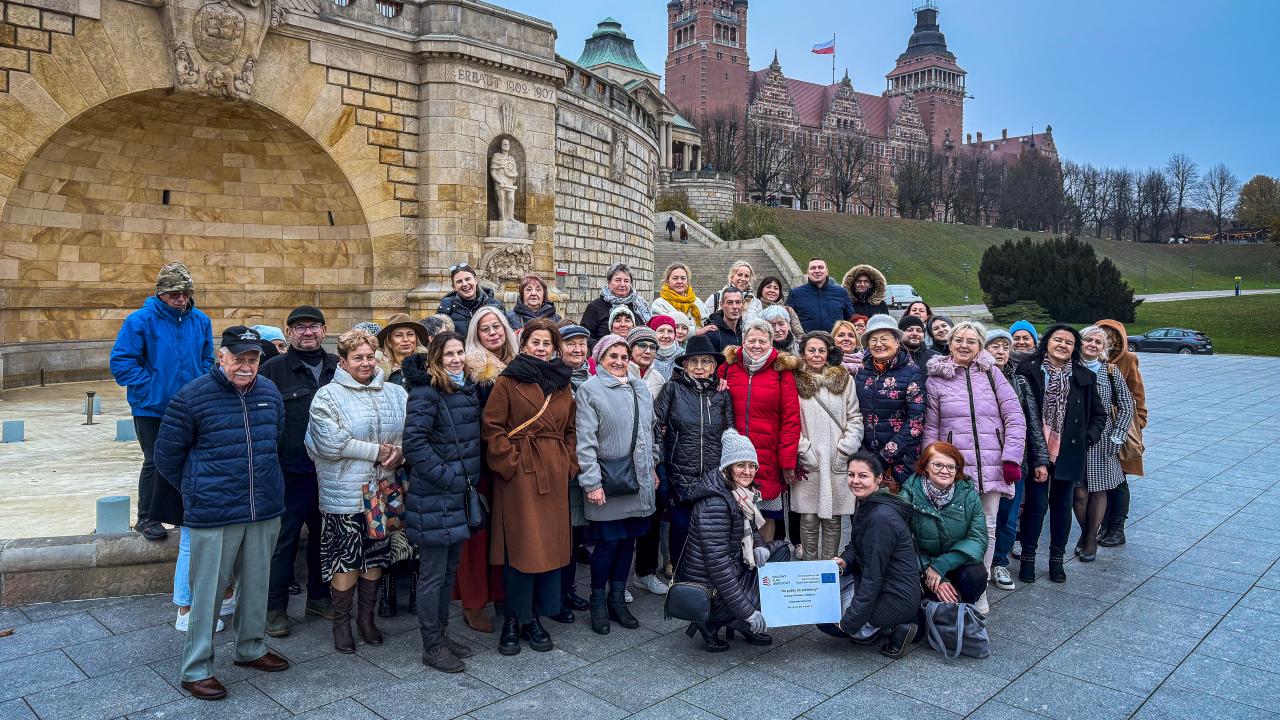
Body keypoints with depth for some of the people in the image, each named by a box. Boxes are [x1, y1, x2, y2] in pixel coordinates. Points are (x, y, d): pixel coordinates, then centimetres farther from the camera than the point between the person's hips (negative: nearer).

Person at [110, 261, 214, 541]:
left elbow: (207, 360, 14)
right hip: (151, 408, -4)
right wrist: (151, 388, -16)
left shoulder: (200, 321, 2)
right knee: (155, 462, 2)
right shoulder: (141, 320, -12)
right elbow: (121, 361, -13)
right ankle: (145, 519, 19)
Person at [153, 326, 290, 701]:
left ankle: (251, 648, 35)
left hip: (265, 511, 5)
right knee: (207, 592, 4)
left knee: (257, 584, 17)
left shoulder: (270, 392, 4)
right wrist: (197, 492, 6)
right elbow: (166, 455, -1)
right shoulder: (192, 396, -10)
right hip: (213, 516, -5)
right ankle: (196, 669, 19)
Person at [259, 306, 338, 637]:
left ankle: (319, 597, 31)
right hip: (291, 472, -4)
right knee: (284, 539, 5)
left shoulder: (339, 367, 8)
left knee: (323, 535, 16)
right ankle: (275, 608, 18)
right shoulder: (273, 369, -3)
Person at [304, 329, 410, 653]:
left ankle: (366, 616, 30)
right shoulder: (328, 396, -5)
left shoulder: (395, 393, 9)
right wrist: (376, 451, -14)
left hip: (383, 491, 4)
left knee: (376, 555, 13)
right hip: (344, 492, -4)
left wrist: (400, 452, -11)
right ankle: (341, 622, 21)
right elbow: (331, 443, -17)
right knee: (345, 559, 2)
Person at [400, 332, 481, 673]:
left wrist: (471, 474, 12)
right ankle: (432, 646, 14)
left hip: (460, 494, 8)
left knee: (450, 568, 17)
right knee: (433, 573, 2)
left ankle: (441, 633, 31)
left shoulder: (470, 389, 10)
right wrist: (444, 476, -20)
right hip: (433, 498, -8)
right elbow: (413, 441, -22)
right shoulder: (426, 392, -14)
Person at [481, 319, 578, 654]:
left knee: (550, 546, 7)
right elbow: (492, 427, -6)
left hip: (554, 476, 5)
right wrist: (511, 462, -12)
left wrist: (569, 464, 7)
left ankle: (534, 618, 20)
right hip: (520, 474, -5)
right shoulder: (508, 382, -1)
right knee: (522, 547, -5)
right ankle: (514, 621, 11)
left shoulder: (562, 385, 15)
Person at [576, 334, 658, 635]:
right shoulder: (590, 390, -7)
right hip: (608, 483, -6)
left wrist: (652, 467, 19)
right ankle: (598, 602, 17)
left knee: (629, 539, 11)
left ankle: (617, 599, 25)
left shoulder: (640, 388, 11)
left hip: (639, 480, 6)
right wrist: (591, 482, -16)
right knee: (608, 541, -2)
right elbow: (585, 440, -12)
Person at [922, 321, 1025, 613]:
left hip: (991, 467, 1)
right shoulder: (936, 378, 4)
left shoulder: (992, 374, 6)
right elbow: (930, 428, 4)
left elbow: (1015, 419, 4)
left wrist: (1012, 458, -4)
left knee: (987, 528, 7)